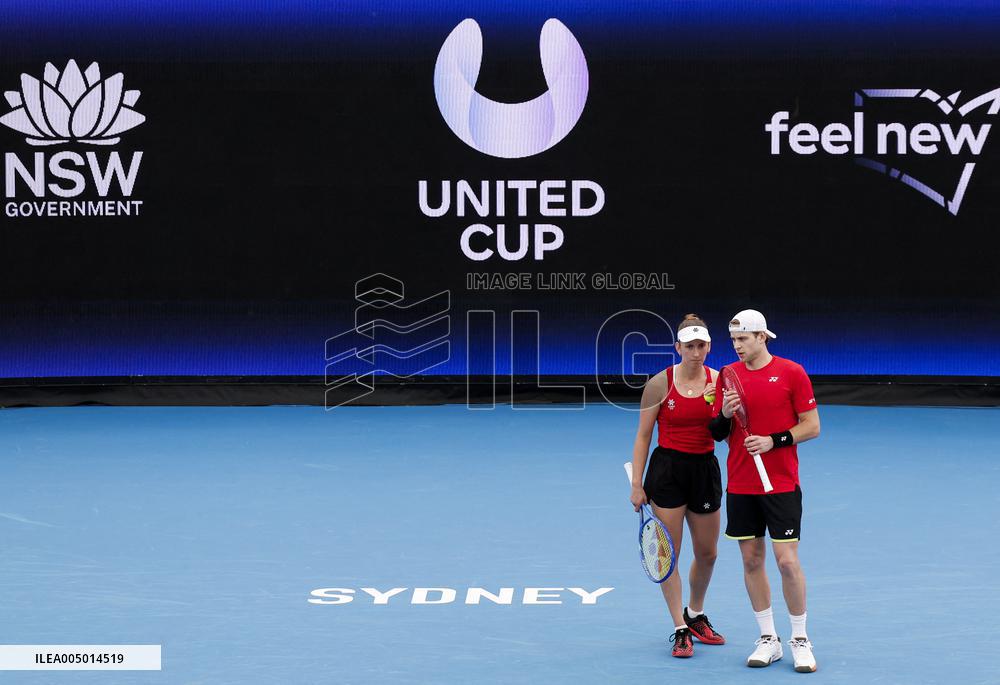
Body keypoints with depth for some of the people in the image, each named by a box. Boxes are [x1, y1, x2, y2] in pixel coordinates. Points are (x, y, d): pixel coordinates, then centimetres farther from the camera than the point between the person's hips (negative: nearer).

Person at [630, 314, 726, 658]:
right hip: (667, 470, -3)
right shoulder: (660, 384, -8)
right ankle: (680, 630, 8)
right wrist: (637, 484, -6)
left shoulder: (719, 381, -1)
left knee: (707, 553, 14)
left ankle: (695, 615, 37)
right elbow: (643, 436, -2)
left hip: (705, 469, 3)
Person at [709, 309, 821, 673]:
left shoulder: (791, 373, -5)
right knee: (751, 560, 6)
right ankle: (768, 639, 16)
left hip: (781, 485, -4)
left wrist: (773, 441, -17)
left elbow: (812, 426, -5)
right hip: (740, 486, 4)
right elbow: (716, 433, 11)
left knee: (787, 561, -6)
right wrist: (725, 414, -11)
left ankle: (800, 640, 7)